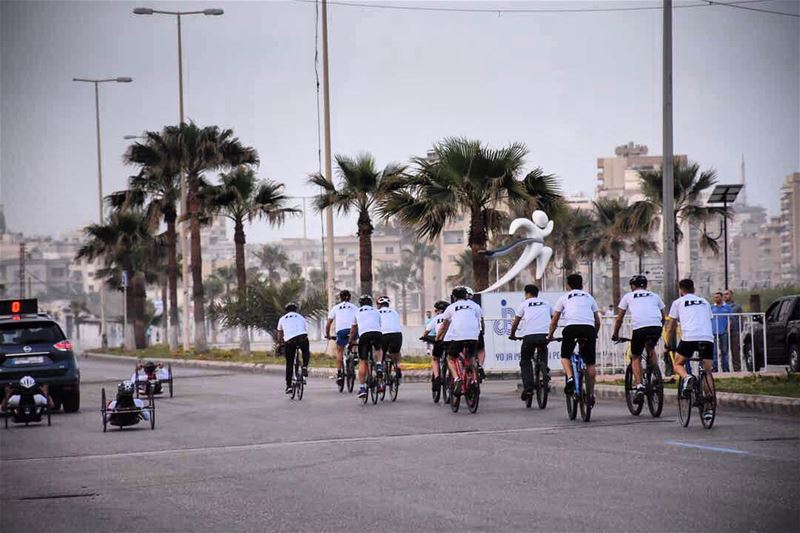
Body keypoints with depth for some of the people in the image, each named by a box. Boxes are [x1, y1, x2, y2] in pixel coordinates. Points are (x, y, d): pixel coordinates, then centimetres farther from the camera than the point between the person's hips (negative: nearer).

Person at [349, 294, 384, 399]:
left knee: (362, 361, 5)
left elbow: (353, 330, 34)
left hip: (364, 334, -1)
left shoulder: (357, 312, 28)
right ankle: (379, 364, 3)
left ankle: (362, 387, -2)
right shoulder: (376, 311, 29)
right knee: (378, 350, 33)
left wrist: (351, 342, 47)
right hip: (377, 333, 1)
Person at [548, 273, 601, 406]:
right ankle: (591, 394, 10)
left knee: (565, 356, 17)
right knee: (590, 363, 11)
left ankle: (570, 377, -10)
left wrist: (550, 335, 37)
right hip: (589, 328, 2)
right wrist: (594, 335, 43)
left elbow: (554, 320, 23)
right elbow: (597, 321, 28)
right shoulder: (589, 297, 28)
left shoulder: (564, 297, 22)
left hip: (571, 327, -2)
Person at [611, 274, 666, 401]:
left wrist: (615, 334, 33)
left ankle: (639, 386, -5)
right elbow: (663, 317, 30)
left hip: (639, 327, -2)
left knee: (636, 357, 13)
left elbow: (619, 318, 23)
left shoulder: (628, 296, 23)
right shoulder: (654, 296, 29)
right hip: (656, 326, 3)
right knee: (651, 349, 31)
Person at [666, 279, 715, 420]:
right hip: (708, 338, 3)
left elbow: (671, 328, 21)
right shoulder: (704, 302, 27)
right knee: (707, 373, 9)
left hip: (689, 338, -3)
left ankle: (687, 377, -16)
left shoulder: (678, 303, 18)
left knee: (678, 364, 18)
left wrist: (668, 346, 32)